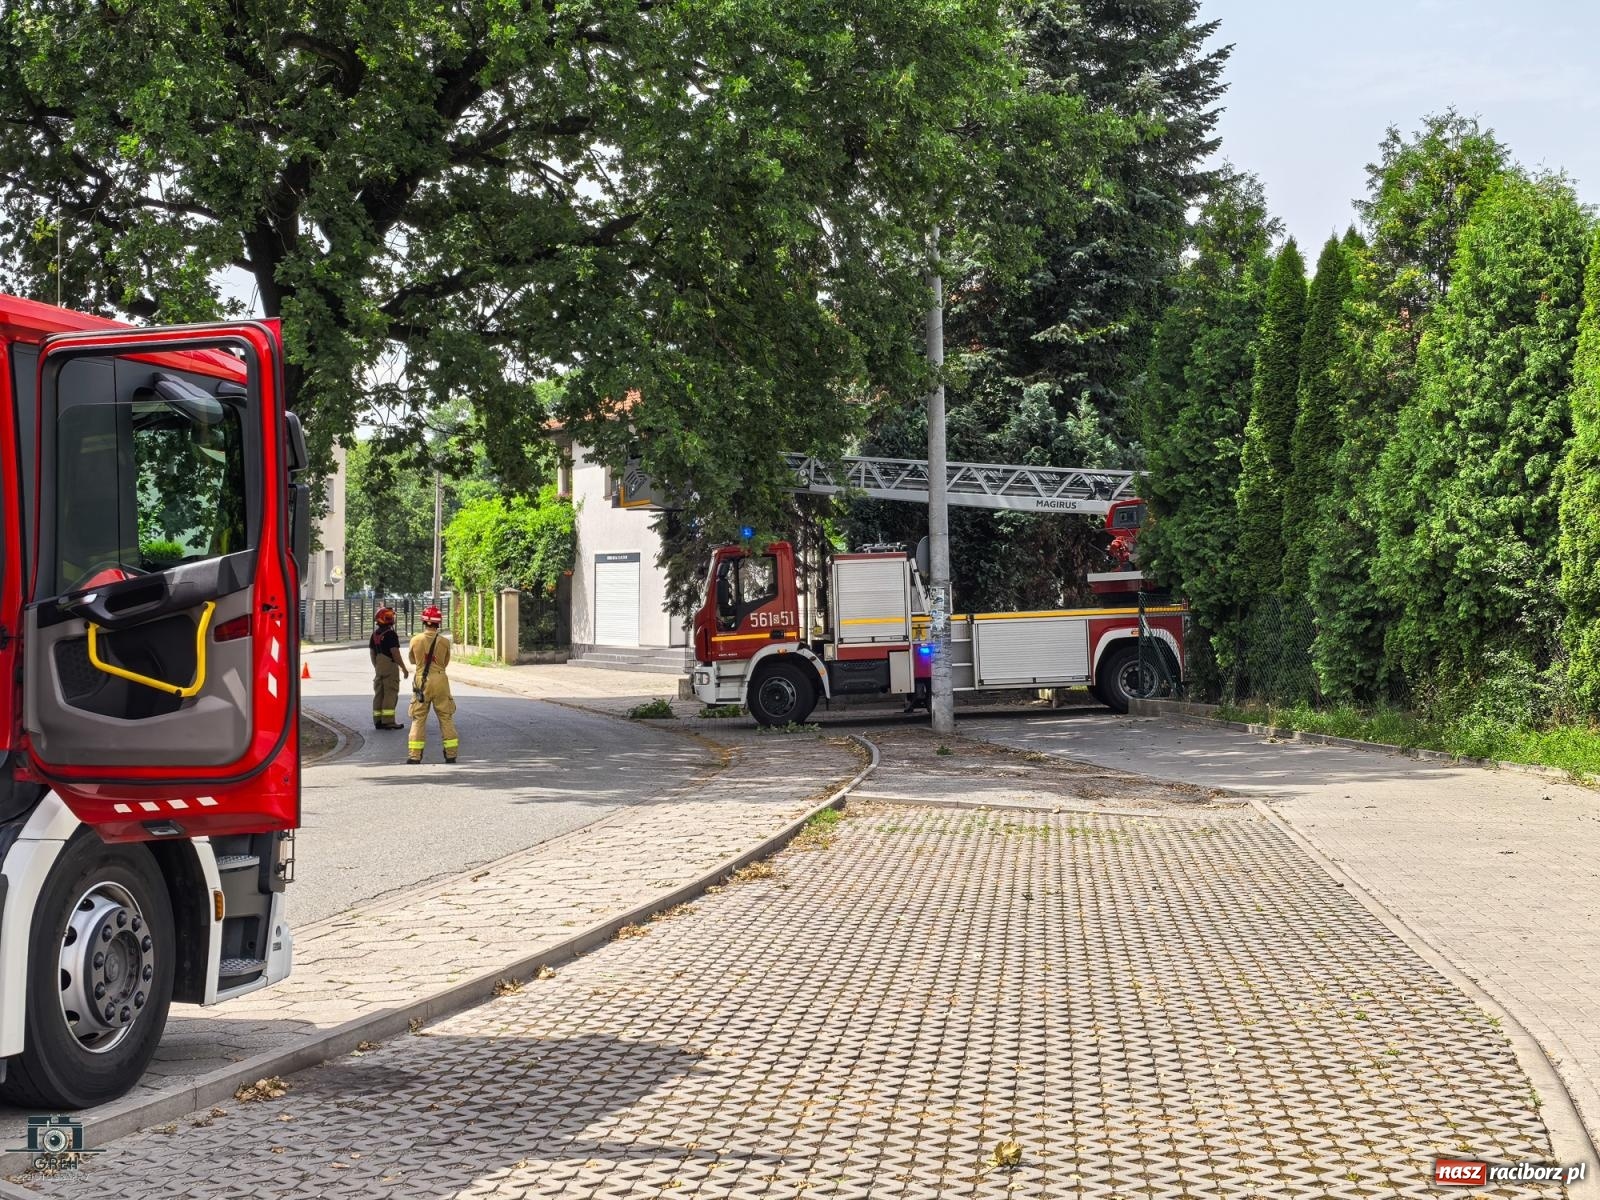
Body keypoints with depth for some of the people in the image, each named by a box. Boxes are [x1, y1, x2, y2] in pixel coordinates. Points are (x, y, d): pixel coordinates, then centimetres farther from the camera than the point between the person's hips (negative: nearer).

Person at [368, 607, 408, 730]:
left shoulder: (375, 634, 10)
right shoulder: (391, 634, -14)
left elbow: (372, 652, 16)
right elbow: (395, 653, -18)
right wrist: (403, 668, -11)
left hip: (379, 668, 8)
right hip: (390, 666, -8)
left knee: (379, 693, 11)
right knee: (390, 694, -5)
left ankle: (378, 720, 12)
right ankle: (388, 721, -7)